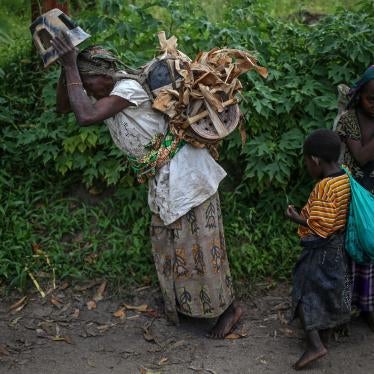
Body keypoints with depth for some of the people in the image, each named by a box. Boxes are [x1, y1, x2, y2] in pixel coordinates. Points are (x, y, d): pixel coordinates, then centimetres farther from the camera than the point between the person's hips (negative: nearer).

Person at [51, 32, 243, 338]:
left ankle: (229, 308, 17)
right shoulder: (106, 95, 7)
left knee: (198, 244, 0)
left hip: (183, 172, -9)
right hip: (164, 179, 9)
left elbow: (85, 116, -31)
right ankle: (185, 302, 36)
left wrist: (71, 65, -23)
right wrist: (67, 66, -1)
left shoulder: (128, 88, -20)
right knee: (167, 243, 18)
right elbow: (64, 107, 11)